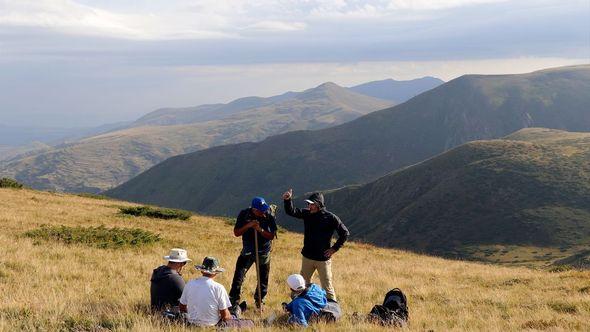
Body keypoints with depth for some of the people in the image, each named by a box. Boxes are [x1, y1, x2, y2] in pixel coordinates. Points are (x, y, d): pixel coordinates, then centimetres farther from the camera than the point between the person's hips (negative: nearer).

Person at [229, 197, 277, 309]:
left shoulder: (269, 216, -12)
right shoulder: (244, 214, -11)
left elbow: (271, 236, -11)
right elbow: (236, 232, -8)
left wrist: (260, 230, -28)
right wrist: (248, 225, -24)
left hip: (264, 252, 0)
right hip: (247, 251, 0)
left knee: (263, 280, 10)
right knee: (238, 277, -9)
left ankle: (259, 302, 30)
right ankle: (233, 303, 0)